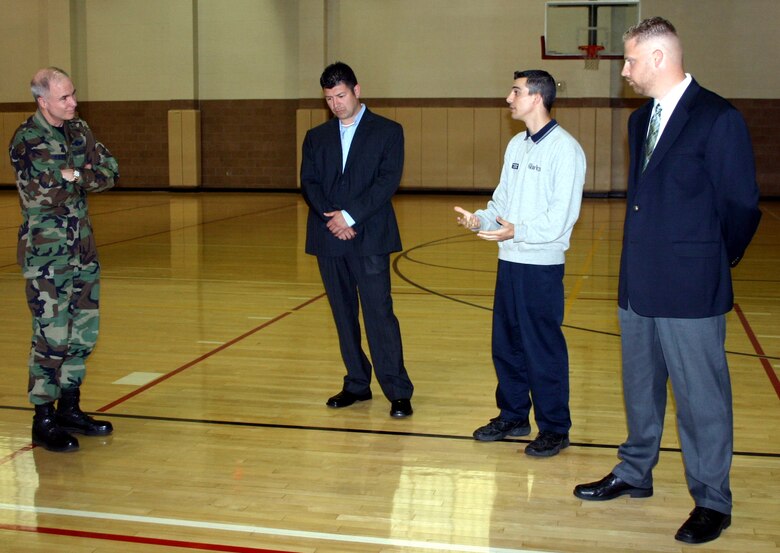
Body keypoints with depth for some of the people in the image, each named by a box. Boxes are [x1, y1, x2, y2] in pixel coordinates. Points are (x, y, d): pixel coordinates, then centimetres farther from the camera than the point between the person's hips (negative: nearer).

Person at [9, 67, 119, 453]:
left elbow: (109, 173, 2)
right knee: (52, 335, -4)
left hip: (82, 247, 7)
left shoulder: (78, 130, 9)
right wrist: (83, 178, -6)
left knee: (84, 330, 11)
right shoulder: (27, 141, -12)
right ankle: (43, 421, 7)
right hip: (46, 252, -7)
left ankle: (70, 409, 24)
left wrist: (72, 176, -12)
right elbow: (53, 195, -22)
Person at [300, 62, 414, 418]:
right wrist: (331, 217, -13)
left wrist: (350, 216, -15)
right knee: (343, 315, 10)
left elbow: (388, 181, -8)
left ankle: (398, 392, -2)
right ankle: (357, 384, 20)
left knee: (379, 314, -8)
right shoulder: (316, 137, 15)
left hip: (369, 238, -4)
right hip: (328, 239, 4)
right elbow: (309, 183, 5)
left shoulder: (388, 131, 3)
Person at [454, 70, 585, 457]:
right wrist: (480, 219, -2)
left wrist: (517, 231, -29)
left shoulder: (565, 149, -11)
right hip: (509, 260, 8)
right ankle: (513, 416, 29)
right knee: (506, 343, 15)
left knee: (544, 348, 0)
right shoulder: (516, 145, 13)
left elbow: (561, 216, -18)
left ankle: (554, 428, 13)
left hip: (542, 264, -8)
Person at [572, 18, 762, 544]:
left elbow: (742, 206, -10)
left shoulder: (718, 119, -13)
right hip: (639, 284, 8)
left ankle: (712, 502, 17)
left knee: (701, 396, 3)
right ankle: (634, 474, 36)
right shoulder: (641, 120, 12)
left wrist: (713, 263, 2)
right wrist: (645, 257, 10)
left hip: (690, 289, -8)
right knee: (641, 387, 20)